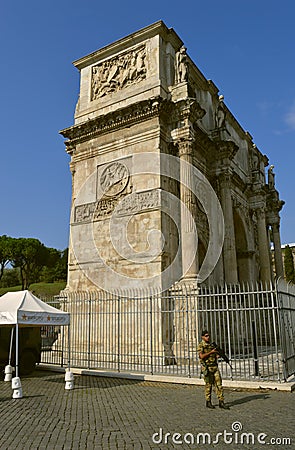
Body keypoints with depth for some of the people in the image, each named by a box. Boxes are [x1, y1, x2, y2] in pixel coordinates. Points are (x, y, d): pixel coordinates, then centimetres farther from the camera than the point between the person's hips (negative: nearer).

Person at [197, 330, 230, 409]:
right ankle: (208, 402, 16)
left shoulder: (211, 345, 14)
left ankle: (221, 402, 6)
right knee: (208, 385, 2)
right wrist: (211, 352, -17)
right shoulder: (201, 345, -6)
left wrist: (217, 355, -2)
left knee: (219, 384, 2)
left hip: (215, 367, 6)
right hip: (207, 368, -6)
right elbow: (202, 356, -19)